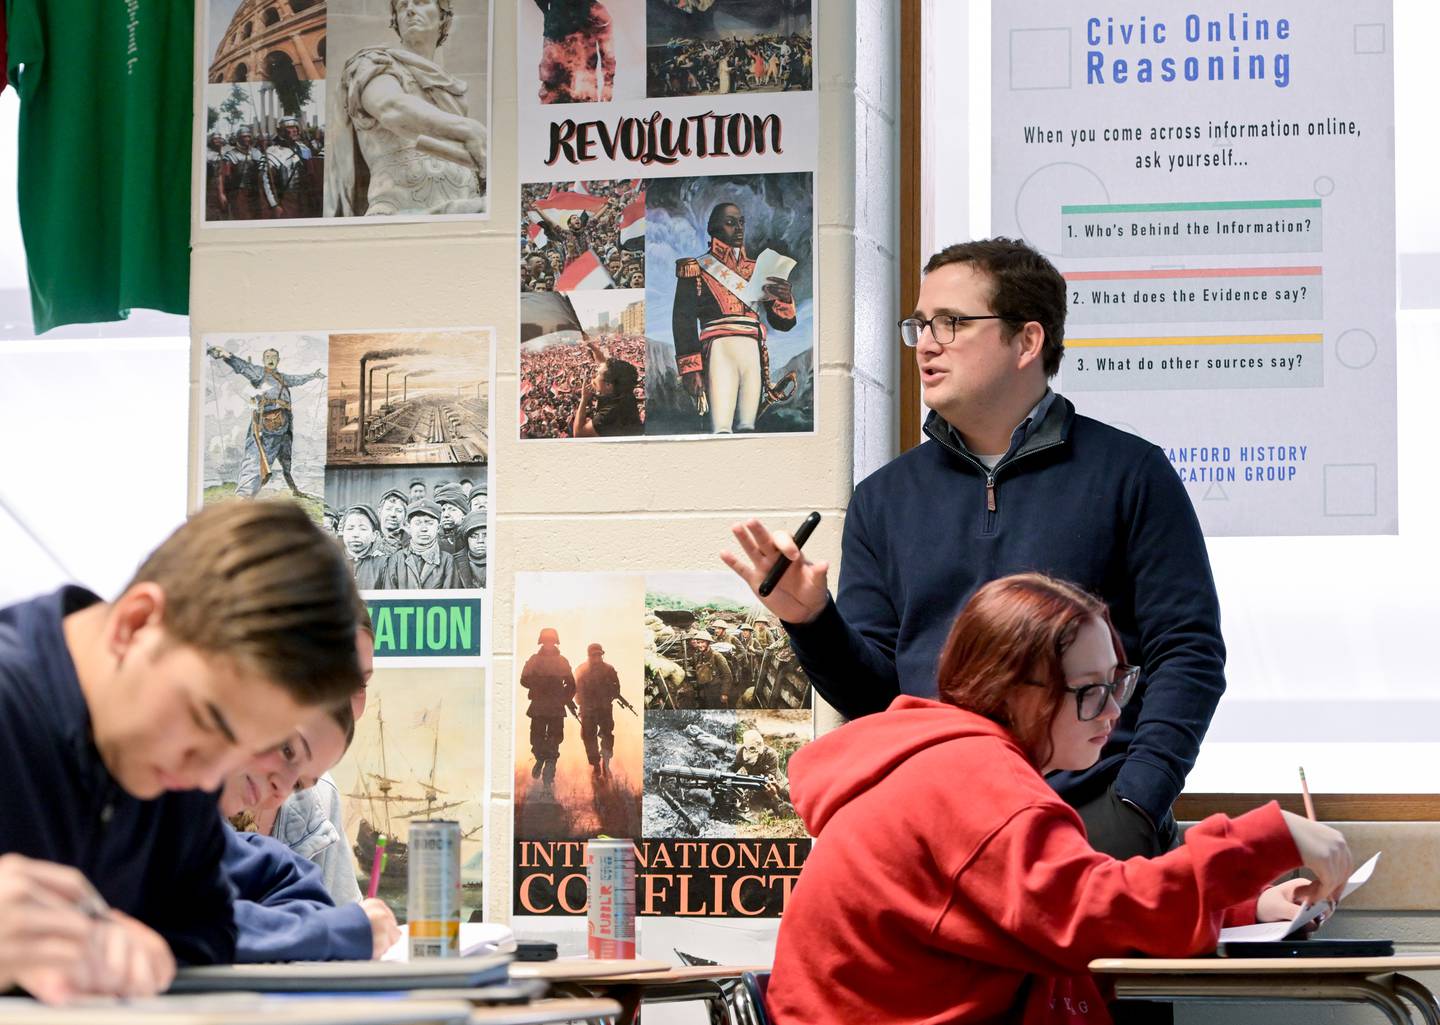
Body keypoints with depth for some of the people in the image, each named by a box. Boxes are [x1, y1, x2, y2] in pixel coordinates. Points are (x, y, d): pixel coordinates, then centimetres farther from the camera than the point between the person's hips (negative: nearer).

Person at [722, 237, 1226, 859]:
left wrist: (1136, 805, -10)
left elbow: (1189, 654, 1)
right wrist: (811, 622, -3)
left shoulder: (1128, 473, 6)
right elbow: (871, 694, 16)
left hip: (1092, 815, -4)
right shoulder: (884, 498, 17)